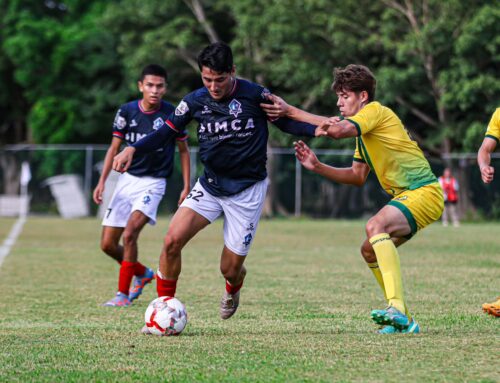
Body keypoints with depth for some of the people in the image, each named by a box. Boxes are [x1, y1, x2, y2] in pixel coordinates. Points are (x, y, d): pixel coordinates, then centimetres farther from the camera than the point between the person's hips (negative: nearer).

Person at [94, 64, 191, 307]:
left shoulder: (172, 115, -10)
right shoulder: (127, 111, -4)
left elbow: (183, 150, 3)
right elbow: (115, 147, 5)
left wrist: (186, 187, 0)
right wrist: (102, 181, -3)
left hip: (153, 183, -4)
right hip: (127, 179, 4)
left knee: (129, 234, -24)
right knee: (107, 244, 3)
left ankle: (123, 294, -12)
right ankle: (143, 274, 30)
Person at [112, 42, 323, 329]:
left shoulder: (254, 95, -12)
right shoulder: (196, 101, -4)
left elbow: (286, 121, -1)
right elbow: (167, 131, 4)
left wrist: (317, 130, -19)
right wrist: (133, 149, -12)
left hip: (247, 189, -3)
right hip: (210, 185, 3)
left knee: (230, 269, 0)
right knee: (172, 241, -18)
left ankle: (233, 290, 41)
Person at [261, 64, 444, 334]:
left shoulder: (375, 110, -10)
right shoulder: (363, 130, 19)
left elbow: (338, 130, -26)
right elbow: (358, 176, 20)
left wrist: (289, 111, -21)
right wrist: (317, 167, 8)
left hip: (424, 191, -11)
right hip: (406, 195, 11)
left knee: (376, 226, -31)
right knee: (369, 250, 11)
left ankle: (397, 308, -40)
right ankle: (404, 321, 16)